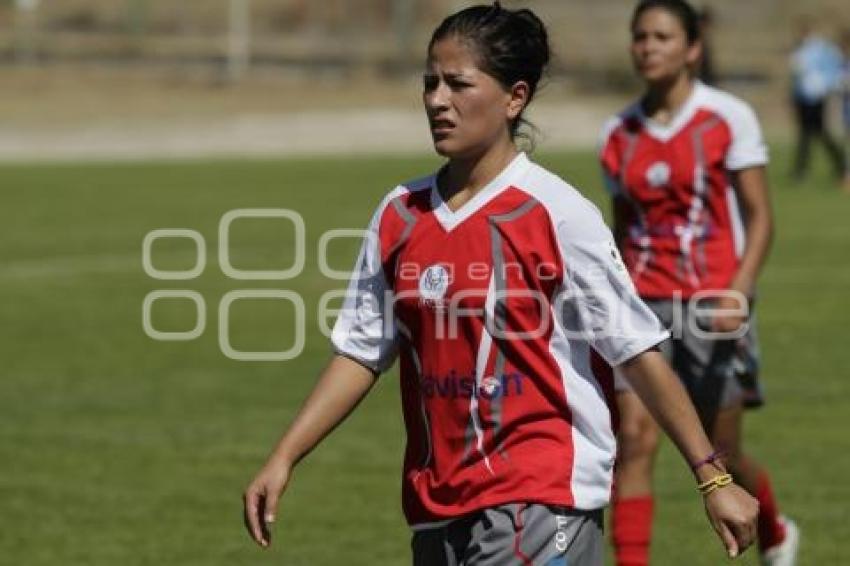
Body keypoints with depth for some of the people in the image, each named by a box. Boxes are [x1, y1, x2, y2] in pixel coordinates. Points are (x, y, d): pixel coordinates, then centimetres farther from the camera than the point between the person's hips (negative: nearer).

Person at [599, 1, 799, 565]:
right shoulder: (619, 134, 6)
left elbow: (760, 216, -7)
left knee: (719, 454, 8)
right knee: (634, 438, -14)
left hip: (711, 306, -3)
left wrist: (739, 290, -21)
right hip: (644, 305, 3)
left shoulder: (729, 118, -6)